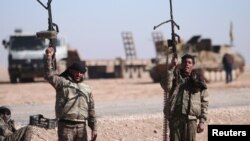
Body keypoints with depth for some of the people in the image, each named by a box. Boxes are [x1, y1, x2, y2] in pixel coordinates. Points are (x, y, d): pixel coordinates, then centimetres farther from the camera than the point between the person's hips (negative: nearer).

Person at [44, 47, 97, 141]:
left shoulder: (87, 89, 17)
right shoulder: (62, 82, 4)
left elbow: (91, 109, 18)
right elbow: (49, 75, -12)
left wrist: (93, 128, 14)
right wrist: (48, 57, -17)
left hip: (81, 126, 5)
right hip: (66, 126, -5)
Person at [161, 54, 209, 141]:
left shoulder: (198, 81, 10)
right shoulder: (175, 77, 8)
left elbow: (204, 102, 9)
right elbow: (166, 86, -14)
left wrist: (202, 121, 2)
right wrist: (171, 68, -16)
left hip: (191, 118, 0)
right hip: (175, 117, 0)